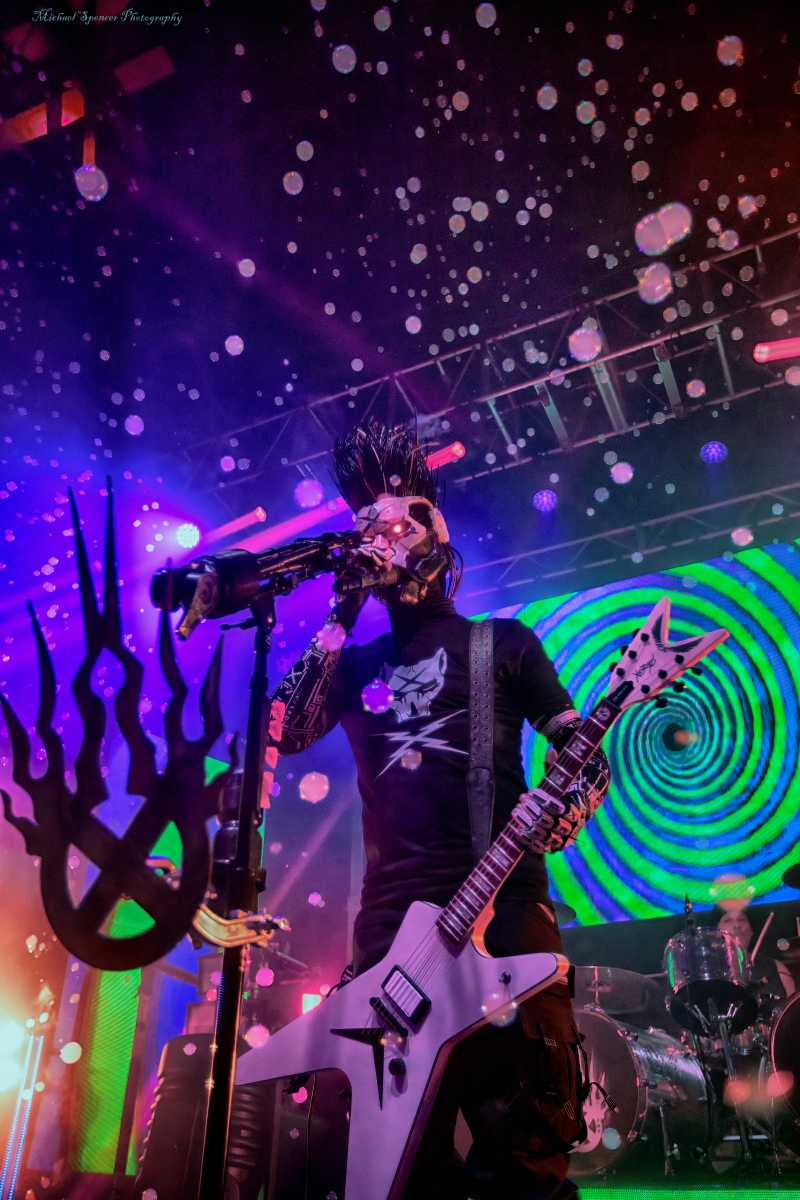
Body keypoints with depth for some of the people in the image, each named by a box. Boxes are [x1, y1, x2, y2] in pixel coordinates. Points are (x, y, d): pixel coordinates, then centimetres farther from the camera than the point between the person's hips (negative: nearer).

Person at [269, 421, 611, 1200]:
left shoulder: (502, 642, 12)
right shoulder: (355, 664, 18)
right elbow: (285, 730, 1)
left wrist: (561, 810, -14)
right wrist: (340, 619, 0)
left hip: (504, 899, -2)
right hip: (392, 910, 3)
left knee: (525, 1129, -7)